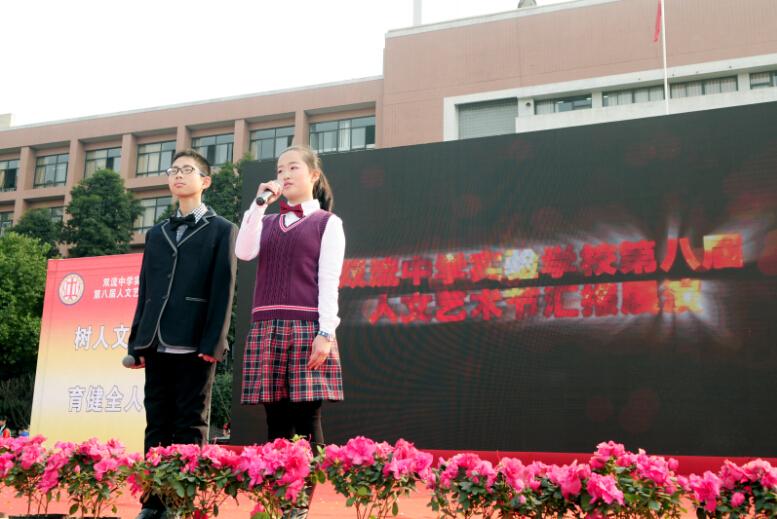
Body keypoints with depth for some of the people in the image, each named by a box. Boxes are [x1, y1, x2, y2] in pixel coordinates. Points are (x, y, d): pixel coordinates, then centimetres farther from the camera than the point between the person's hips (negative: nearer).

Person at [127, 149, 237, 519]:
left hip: (194, 342, -5)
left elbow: (223, 290, -4)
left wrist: (212, 342, -13)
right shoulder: (156, 234, 21)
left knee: (189, 425, -2)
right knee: (157, 424, 6)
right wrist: (137, 342, 10)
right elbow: (145, 291, 18)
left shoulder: (222, 230, 6)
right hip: (157, 342, 5)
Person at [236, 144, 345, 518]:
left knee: (306, 422, -6)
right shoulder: (267, 222, 20)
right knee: (276, 422, 2)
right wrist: (260, 202, 1)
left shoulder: (327, 222, 8)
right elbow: (244, 252, -1)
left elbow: (329, 281, -3)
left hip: (307, 328, -4)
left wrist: (325, 334, -12)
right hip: (266, 328, 4)